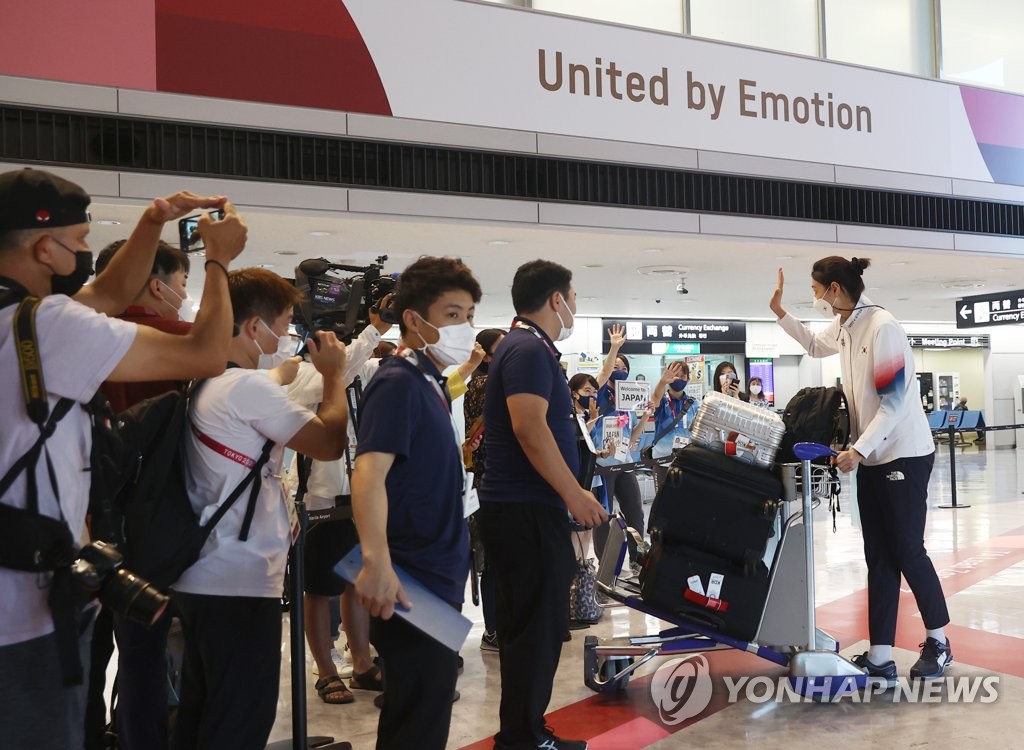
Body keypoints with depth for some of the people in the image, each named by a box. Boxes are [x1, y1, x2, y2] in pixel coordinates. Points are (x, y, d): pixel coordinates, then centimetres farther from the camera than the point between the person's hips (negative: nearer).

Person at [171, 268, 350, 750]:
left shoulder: (210, 385, 13)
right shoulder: (250, 386, -17)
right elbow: (329, 443, -13)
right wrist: (334, 374, -2)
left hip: (204, 577, 10)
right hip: (241, 582, -10)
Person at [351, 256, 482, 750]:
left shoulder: (430, 385, 13)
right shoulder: (398, 382, -16)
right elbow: (369, 472, -30)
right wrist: (377, 559, -42)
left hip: (438, 579, 10)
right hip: (413, 584, -10)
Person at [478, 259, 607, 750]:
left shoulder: (526, 348, 18)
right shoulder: (530, 349, -14)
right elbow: (530, 429, -25)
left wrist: (573, 491, 24)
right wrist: (575, 495, -19)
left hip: (521, 507, 10)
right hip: (526, 509, -10)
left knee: (529, 624, 15)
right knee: (538, 625, -3)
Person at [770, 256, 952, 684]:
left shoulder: (882, 327, -18)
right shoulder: (843, 328, 8)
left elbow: (894, 401, -21)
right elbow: (812, 345, 32)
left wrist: (859, 449, -25)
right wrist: (779, 311, 24)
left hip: (904, 455, -8)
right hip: (872, 457, 8)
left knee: (908, 552, 2)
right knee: (879, 558, 6)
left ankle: (938, 642, 23)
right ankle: (880, 657, 8)